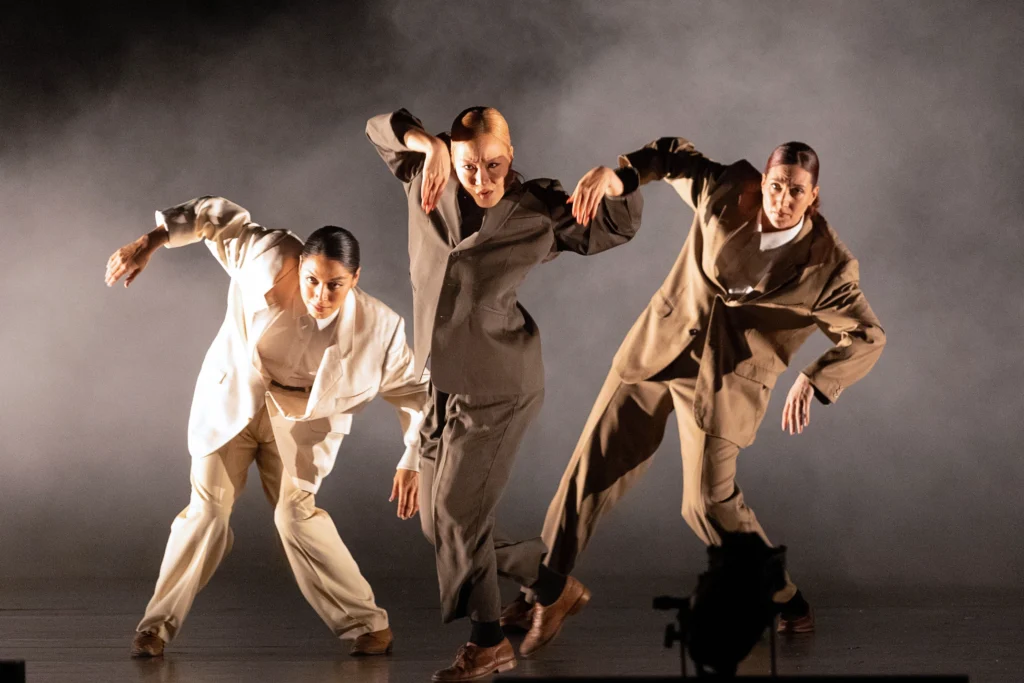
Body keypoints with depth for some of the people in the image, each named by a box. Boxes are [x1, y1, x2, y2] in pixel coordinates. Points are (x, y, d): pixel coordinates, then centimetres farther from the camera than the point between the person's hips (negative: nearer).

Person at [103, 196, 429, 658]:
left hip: (300, 415, 0)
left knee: (296, 513, -10)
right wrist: (148, 244, -15)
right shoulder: (270, 259, -26)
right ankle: (158, 625, 6)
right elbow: (218, 215, -13)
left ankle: (366, 623, 2)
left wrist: (413, 462, -15)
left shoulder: (377, 329, -23)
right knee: (209, 507, -3)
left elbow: (414, 390, -11)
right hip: (234, 396, 1)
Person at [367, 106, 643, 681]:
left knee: (458, 510, -7)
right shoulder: (430, 181, -1)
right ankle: (554, 587, 27)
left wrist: (609, 179, -26)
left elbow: (620, 225, -4)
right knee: (438, 521, 10)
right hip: (438, 380, 6)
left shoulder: (538, 211, -10)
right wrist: (428, 145, -14)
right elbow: (381, 127, 7)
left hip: (498, 385, -6)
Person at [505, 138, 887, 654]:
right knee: (592, 468, 4)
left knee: (709, 502, -6)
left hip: (726, 382, -3)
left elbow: (867, 337, -13)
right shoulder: (728, 191, -9)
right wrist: (622, 171, -13)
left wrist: (814, 380, -30)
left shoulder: (827, 264, -17)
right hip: (661, 343, 4)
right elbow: (673, 154, 7)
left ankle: (781, 598, 18)